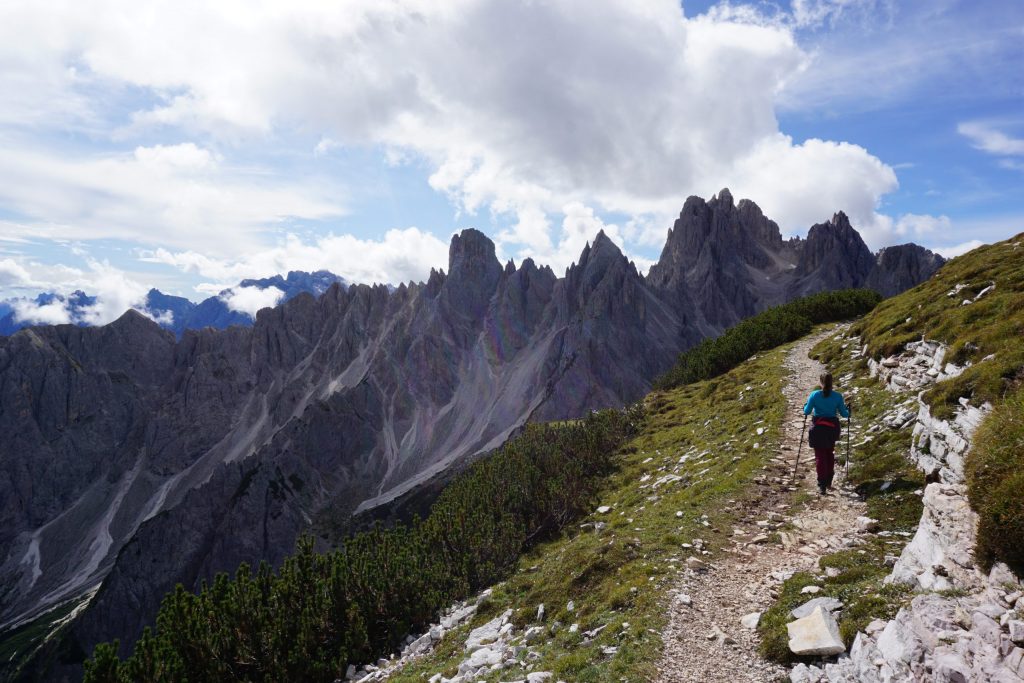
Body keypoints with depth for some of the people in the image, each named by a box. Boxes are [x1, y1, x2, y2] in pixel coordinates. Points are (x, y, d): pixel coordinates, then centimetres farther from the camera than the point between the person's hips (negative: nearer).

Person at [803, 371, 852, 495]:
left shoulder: (814, 395, -10)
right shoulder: (837, 396, -5)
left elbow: (807, 411, -6)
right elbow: (844, 414, 1)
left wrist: (805, 406, 16)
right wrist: (849, 408, 22)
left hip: (818, 428, -2)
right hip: (832, 428, 2)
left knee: (820, 457, 3)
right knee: (829, 454, 22)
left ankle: (822, 486, -2)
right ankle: (828, 482, 28)